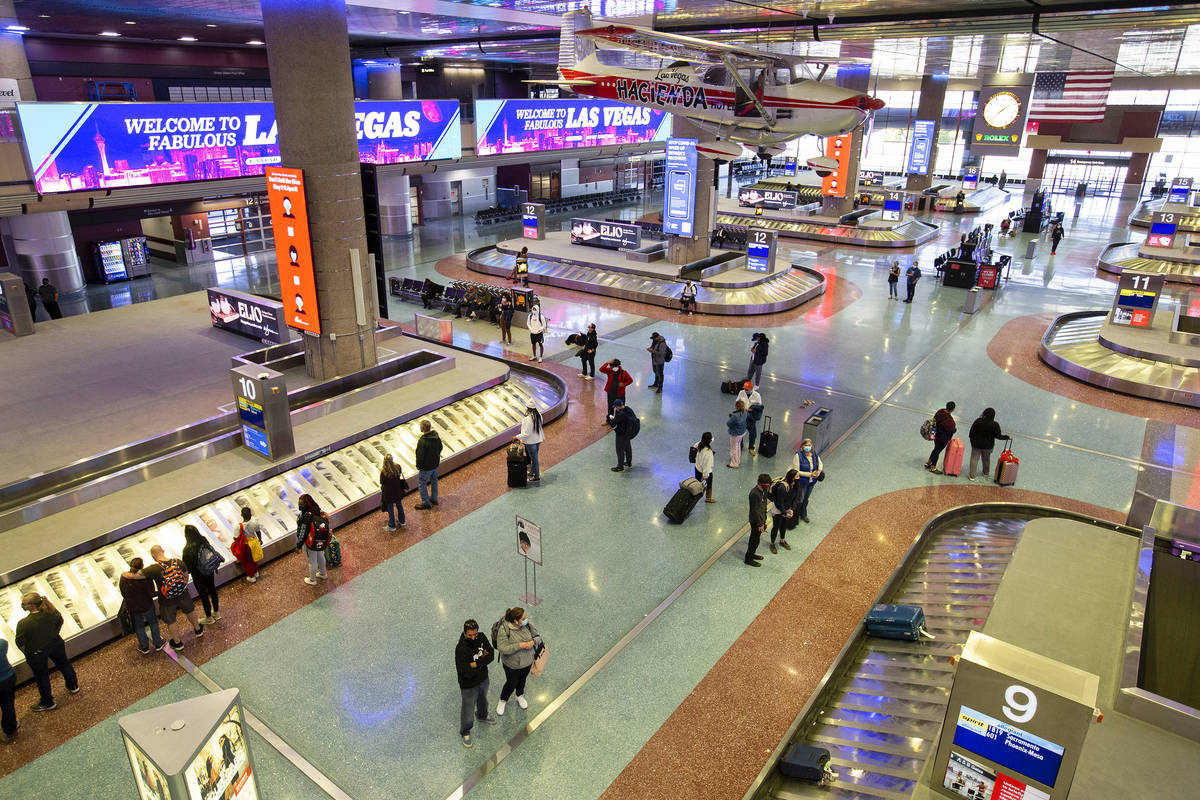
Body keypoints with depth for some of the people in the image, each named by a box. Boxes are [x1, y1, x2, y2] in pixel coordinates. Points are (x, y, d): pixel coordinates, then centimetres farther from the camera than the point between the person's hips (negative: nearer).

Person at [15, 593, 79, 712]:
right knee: (63, 663, 29)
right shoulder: (51, 611, -21)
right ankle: (73, 686, 51)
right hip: (55, 644, 4)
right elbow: (60, 623, -2)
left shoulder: (23, 624, -34)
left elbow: (20, 643, -20)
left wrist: (27, 653, 0)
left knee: (41, 676, 20)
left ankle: (47, 703, 40)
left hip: (36, 652, -4)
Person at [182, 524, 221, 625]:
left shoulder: (187, 549, -29)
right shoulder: (204, 541, -15)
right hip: (210, 571, 5)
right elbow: (212, 552, -2)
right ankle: (216, 612, 42)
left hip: (199, 575, -5)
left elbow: (186, 566, -18)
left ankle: (209, 618, 32)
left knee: (203, 595, 14)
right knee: (212, 590, 23)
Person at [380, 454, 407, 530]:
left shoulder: (383, 472, -27)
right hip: (398, 491, 4)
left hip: (389, 493, -4)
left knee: (390, 509, 13)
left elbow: (382, 482, -15)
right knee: (399, 506, 23)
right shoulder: (397, 467, -16)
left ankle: (392, 526, 27)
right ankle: (402, 521, 41)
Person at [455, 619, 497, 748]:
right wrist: (483, 659, -24)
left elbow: (491, 654, -15)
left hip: (483, 679, 6)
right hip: (469, 685, -6)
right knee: (468, 709, 16)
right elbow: (468, 673, -35)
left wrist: (477, 663, -29)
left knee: (482, 700, 33)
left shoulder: (481, 637, -18)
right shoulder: (461, 649, -36)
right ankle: (465, 732, 44)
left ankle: (482, 715, 64)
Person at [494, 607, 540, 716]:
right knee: (512, 683, 15)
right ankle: (503, 701, 45)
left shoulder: (527, 624, -16)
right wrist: (520, 645, -36)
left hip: (527, 662, 4)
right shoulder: (504, 630, -31)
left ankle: (520, 696, 56)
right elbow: (502, 649, -33)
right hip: (512, 665, -4)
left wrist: (532, 642, -25)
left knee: (522, 680, 27)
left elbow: (537, 636, -3)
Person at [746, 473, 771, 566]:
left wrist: (764, 521, 16)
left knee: (754, 538, 24)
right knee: (755, 541, 5)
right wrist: (760, 524, -19)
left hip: (761, 519, 9)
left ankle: (751, 554, 41)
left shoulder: (763, 491, 0)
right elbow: (755, 510, -25)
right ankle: (748, 559, 20)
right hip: (755, 521, -8)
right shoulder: (755, 494, -29)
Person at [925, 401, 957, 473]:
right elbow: (951, 430, -24)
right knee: (937, 451, 10)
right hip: (943, 439, -8)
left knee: (936, 449, 26)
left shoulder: (940, 411, -9)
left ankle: (928, 463, 41)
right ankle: (933, 468, 27)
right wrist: (955, 428, -3)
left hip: (936, 435, 8)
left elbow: (934, 419, 6)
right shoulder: (949, 419, -34)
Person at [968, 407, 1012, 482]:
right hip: (988, 446, 1)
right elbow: (998, 436, -13)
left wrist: (971, 439, 10)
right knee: (986, 459, 23)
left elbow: (971, 432, -7)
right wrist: (1008, 437, 1)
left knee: (974, 459, 7)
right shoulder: (995, 425, -17)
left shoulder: (978, 421, -15)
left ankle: (971, 476, 6)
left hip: (976, 444, -1)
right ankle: (986, 472, 43)